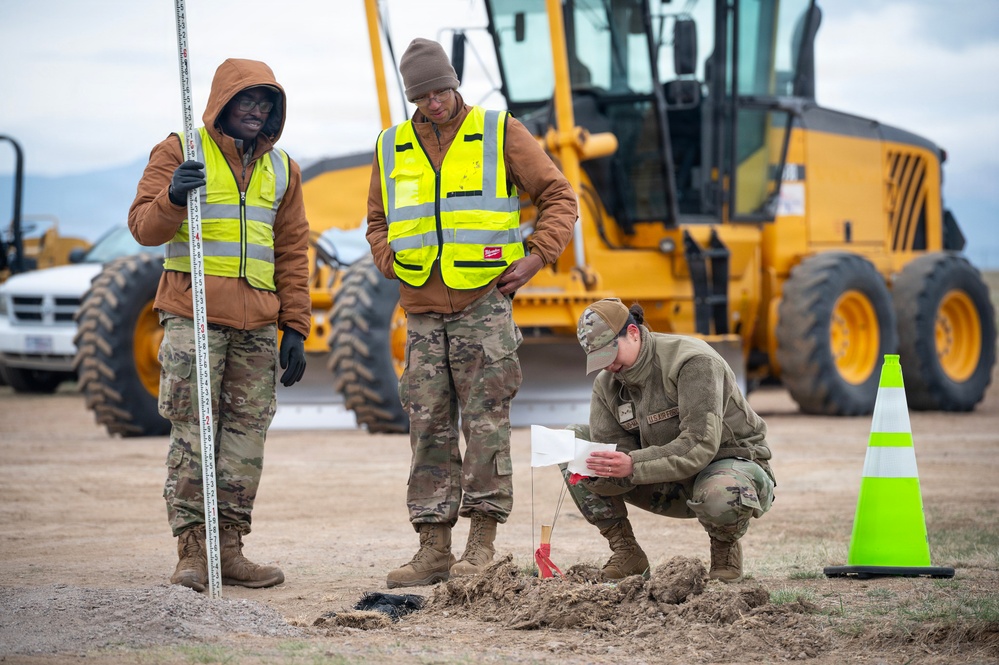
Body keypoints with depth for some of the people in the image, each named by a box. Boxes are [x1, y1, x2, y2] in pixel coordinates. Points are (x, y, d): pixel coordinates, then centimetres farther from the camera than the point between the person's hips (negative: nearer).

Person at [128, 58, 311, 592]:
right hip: (193, 316, -4)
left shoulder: (281, 168, 18)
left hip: (258, 323, 4)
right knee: (192, 433, -8)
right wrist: (172, 197, -24)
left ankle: (229, 548, 6)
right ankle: (192, 550, -6)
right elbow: (144, 227, -2)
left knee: (247, 433, 2)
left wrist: (295, 327, 10)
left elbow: (292, 253, 18)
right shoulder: (180, 151, 4)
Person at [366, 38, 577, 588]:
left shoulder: (500, 134, 2)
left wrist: (536, 256, -6)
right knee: (428, 427, 3)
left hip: (484, 303, -4)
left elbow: (558, 196, 5)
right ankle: (433, 548, 6)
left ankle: (482, 542, -1)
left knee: (485, 422, -6)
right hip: (422, 311, 4)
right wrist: (394, 267, 7)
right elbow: (378, 222, 25)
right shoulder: (392, 148, 12)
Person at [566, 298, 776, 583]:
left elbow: (701, 445, -33)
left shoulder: (694, 362, -24)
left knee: (721, 495, -46)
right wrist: (600, 472, -35)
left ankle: (724, 548, -6)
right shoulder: (606, 384, -1)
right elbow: (609, 446, -9)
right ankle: (626, 553, -1)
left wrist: (633, 465, -43)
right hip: (672, 486, 7)